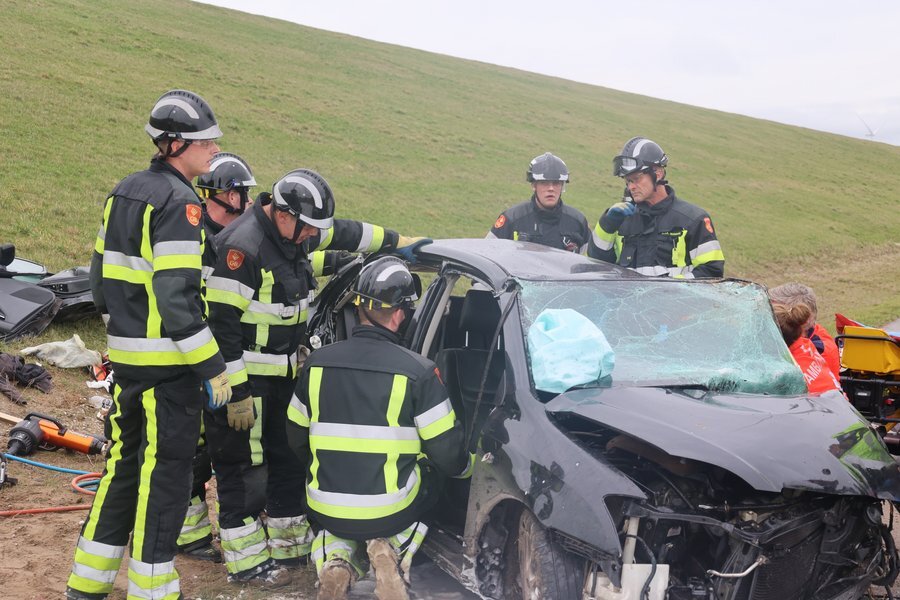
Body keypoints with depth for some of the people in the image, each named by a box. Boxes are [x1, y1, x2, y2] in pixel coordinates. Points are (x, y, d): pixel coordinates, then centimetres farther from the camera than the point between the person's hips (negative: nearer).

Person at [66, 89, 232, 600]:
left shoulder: (124, 193, 12)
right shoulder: (179, 202, -16)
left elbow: (102, 278, 17)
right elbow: (177, 298, -23)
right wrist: (213, 369, -18)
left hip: (126, 356, 9)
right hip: (168, 364, -9)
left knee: (126, 462, 18)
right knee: (166, 473, 1)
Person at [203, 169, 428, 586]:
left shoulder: (299, 234, 4)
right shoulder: (242, 247, -23)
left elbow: (347, 234, 23)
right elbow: (221, 323, -24)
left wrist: (398, 243, 30)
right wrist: (236, 392, -23)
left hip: (284, 375, 9)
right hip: (245, 379, -9)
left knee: (289, 458, 16)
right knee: (243, 468, -1)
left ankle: (289, 544, 29)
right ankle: (246, 560, 10)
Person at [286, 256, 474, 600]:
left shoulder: (317, 363, -3)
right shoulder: (418, 371, -14)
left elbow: (297, 437, 10)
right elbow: (447, 452, -8)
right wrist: (466, 466, 16)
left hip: (327, 510, 3)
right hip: (391, 511, -2)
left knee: (339, 525, 38)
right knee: (426, 486, 31)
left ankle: (336, 561, 2)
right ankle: (391, 550, 3)